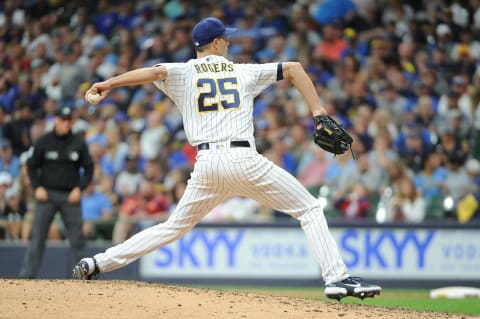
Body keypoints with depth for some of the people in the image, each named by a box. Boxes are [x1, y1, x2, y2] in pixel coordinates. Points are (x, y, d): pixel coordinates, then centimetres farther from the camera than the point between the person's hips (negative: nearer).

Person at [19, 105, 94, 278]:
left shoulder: (79, 143, 5)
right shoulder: (43, 141, 1)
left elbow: (88, 168, 9)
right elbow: (31, 165, 7)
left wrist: (79, 188, -4)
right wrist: (37, 187, -5)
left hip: (70, 196, 1)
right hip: (47, 193, -1)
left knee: (77, 237, -1)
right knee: (37, 236, -3)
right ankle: (26, 275, -3)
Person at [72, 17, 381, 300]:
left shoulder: (185, 73, 12)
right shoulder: (244, 72, 13)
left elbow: (156, 72, -9)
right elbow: (294, 68, 12)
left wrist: (109, 84, -10)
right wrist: (319, 113, 11)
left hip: (206, 164, 3)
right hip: (244, 160, -3)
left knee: (175, 226, 18)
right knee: (310, 210, 6)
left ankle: (98, 263, 11)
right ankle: (337, 278, -9)